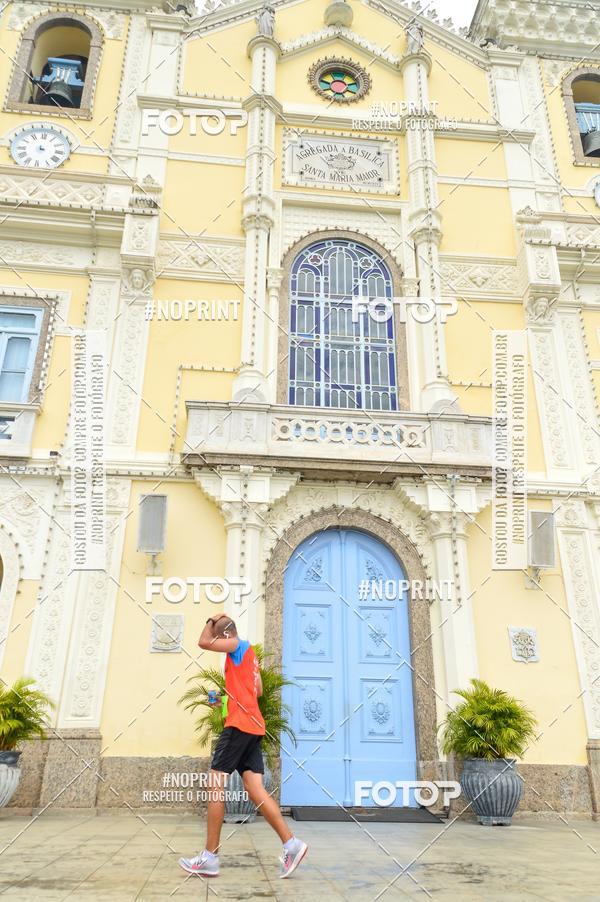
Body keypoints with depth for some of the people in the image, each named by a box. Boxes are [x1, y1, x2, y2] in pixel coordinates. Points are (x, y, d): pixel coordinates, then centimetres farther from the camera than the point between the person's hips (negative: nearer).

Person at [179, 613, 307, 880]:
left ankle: (210, 858, 0)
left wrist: (211, 620, 4)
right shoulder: (248, 653, 23)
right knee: (254, 788, 3)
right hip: (252, 725, 10)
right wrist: (229, 699, 24)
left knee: (215, 784, -4)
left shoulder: (239, 645, -4)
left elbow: (203, 642, -12)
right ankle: (291, 844, -4)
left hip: (240, 723, -10)